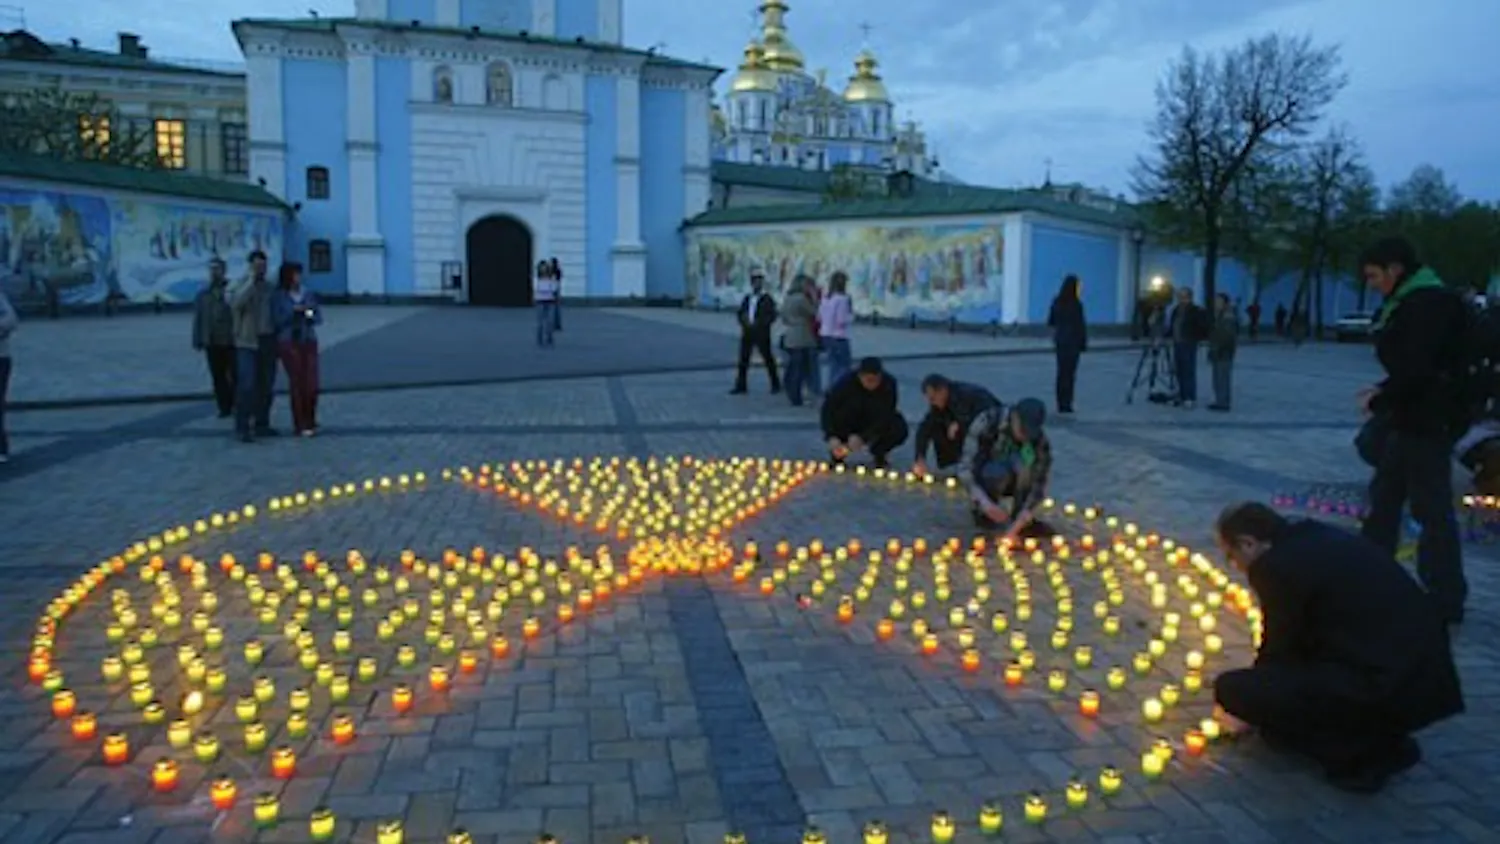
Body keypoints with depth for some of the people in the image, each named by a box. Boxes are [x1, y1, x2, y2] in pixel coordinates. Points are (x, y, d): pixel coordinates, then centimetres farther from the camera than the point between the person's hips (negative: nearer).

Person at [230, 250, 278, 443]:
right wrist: (252, 280, -23)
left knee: (266, 386, 8)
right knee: (247, 386, -9)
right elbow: (235, 303, -25)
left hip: (268, 341, 5)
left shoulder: (269, 287, 12)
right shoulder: (242, 285, -4)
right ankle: (242, 427, -5)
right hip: (248, 342, -5)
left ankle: (262, 424, 17)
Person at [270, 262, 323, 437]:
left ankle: (310, 422, 15)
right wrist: (293, 311, -15)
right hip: (288, 342, -3)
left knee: (312, 383, -1)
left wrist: (311, 315, -12)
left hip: (309, 341, 3)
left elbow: (319, 317, 9)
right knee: (296, 383, -4)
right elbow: (277, 320, -5)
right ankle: (300, 425, 3)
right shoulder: (278, 297, 0)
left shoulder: (309, 294, 7)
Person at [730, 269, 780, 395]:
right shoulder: (747, 298, 15)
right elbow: (740, 314, 15)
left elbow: (772, 316, -9)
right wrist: (745, 322, -6)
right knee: (743, 360, 0)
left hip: (762, 334, -5)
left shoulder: (767, 299, -2)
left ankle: (776, 384, 15)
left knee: (768, 360, 3)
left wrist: (757, 324, -18)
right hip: (747, 334, 5)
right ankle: (740, 386, 3)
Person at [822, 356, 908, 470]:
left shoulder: (889, 383, -25)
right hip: (850, 424, 0)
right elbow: (828, 408, -31)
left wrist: (863, 437, -40)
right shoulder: (847, 382, -27)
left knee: (900, 429, -29)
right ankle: (837, 454, -16)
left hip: (878, 423, 0)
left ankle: (878, 453, 3)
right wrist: (832, 437, -45)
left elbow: (885, 415, -29)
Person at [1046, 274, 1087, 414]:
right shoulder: (1076, 304, -13)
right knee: (1070, 372, -3)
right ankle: (1066, 404, -4)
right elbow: (1081, 325, -12)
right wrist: (1084, 342, -3)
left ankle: (1061, 403, 14)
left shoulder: (1057, 303, 3)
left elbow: (1050, 322, 11)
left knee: (1061, 371, 12)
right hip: (1073, 342, -6)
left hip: (1060, 341, 6)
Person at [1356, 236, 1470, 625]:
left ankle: (1446, 600, 3)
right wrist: (1383, 390, 6)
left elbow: (1416, 368, -25)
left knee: (1432, 509, -5)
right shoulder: (1409, 303, 13)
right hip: (1411, 416, 11)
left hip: (1429, 420, -11)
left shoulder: (1428, 303, -18)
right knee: (1385, 496, 17)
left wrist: (1380, 399, -12)